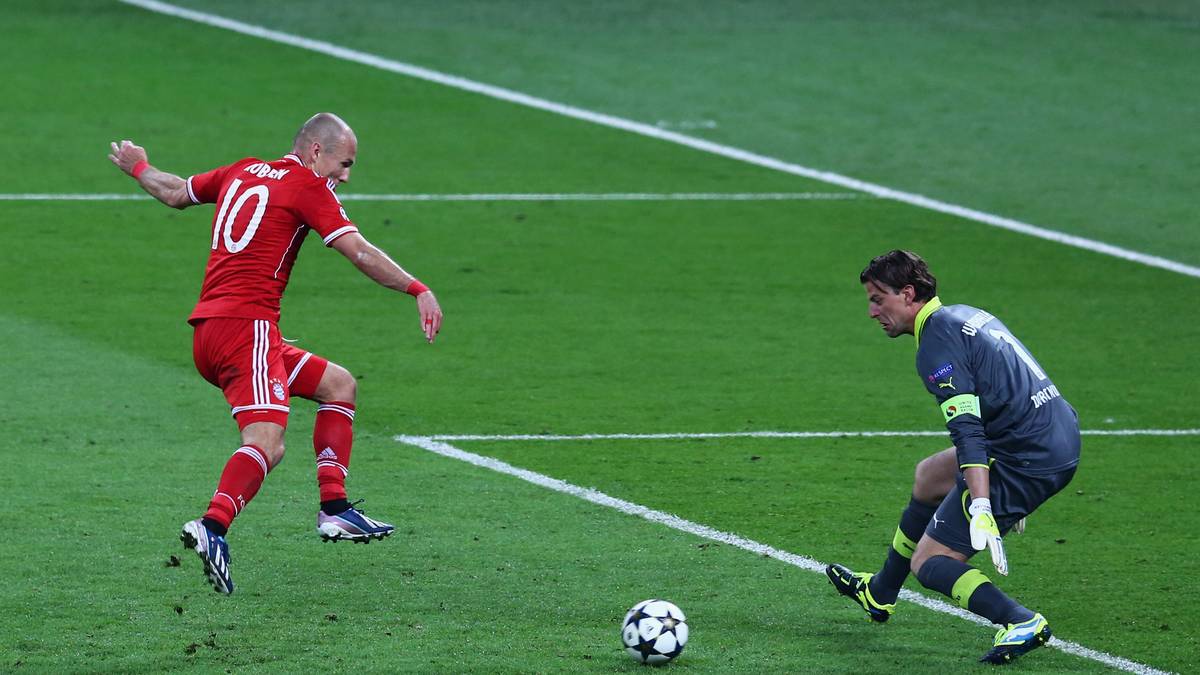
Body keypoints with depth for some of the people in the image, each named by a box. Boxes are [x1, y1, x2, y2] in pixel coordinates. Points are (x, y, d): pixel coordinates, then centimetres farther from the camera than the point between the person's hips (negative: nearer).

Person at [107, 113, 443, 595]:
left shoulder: (243, 172, 20)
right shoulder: (307, 187, -2)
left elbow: (176, 193, 34)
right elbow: (359, 252, -12)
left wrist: (138, 167, 54)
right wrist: (418, 290, -12)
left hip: (206, 332, 9)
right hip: (246, 324, -9)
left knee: (339, 385, 20)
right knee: (266, 443, -22)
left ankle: (334, 511, 13)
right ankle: (212, 528, -43)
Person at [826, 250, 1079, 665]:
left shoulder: (936, 345, -13)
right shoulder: (967, 316, 17)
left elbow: (968, 433, -24)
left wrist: (981, 509, -30)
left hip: (1029, 459, -10)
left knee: (928, 563, -3)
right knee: (929, 475, 30)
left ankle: (1021, 625, -23)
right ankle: (880, 594, 44)